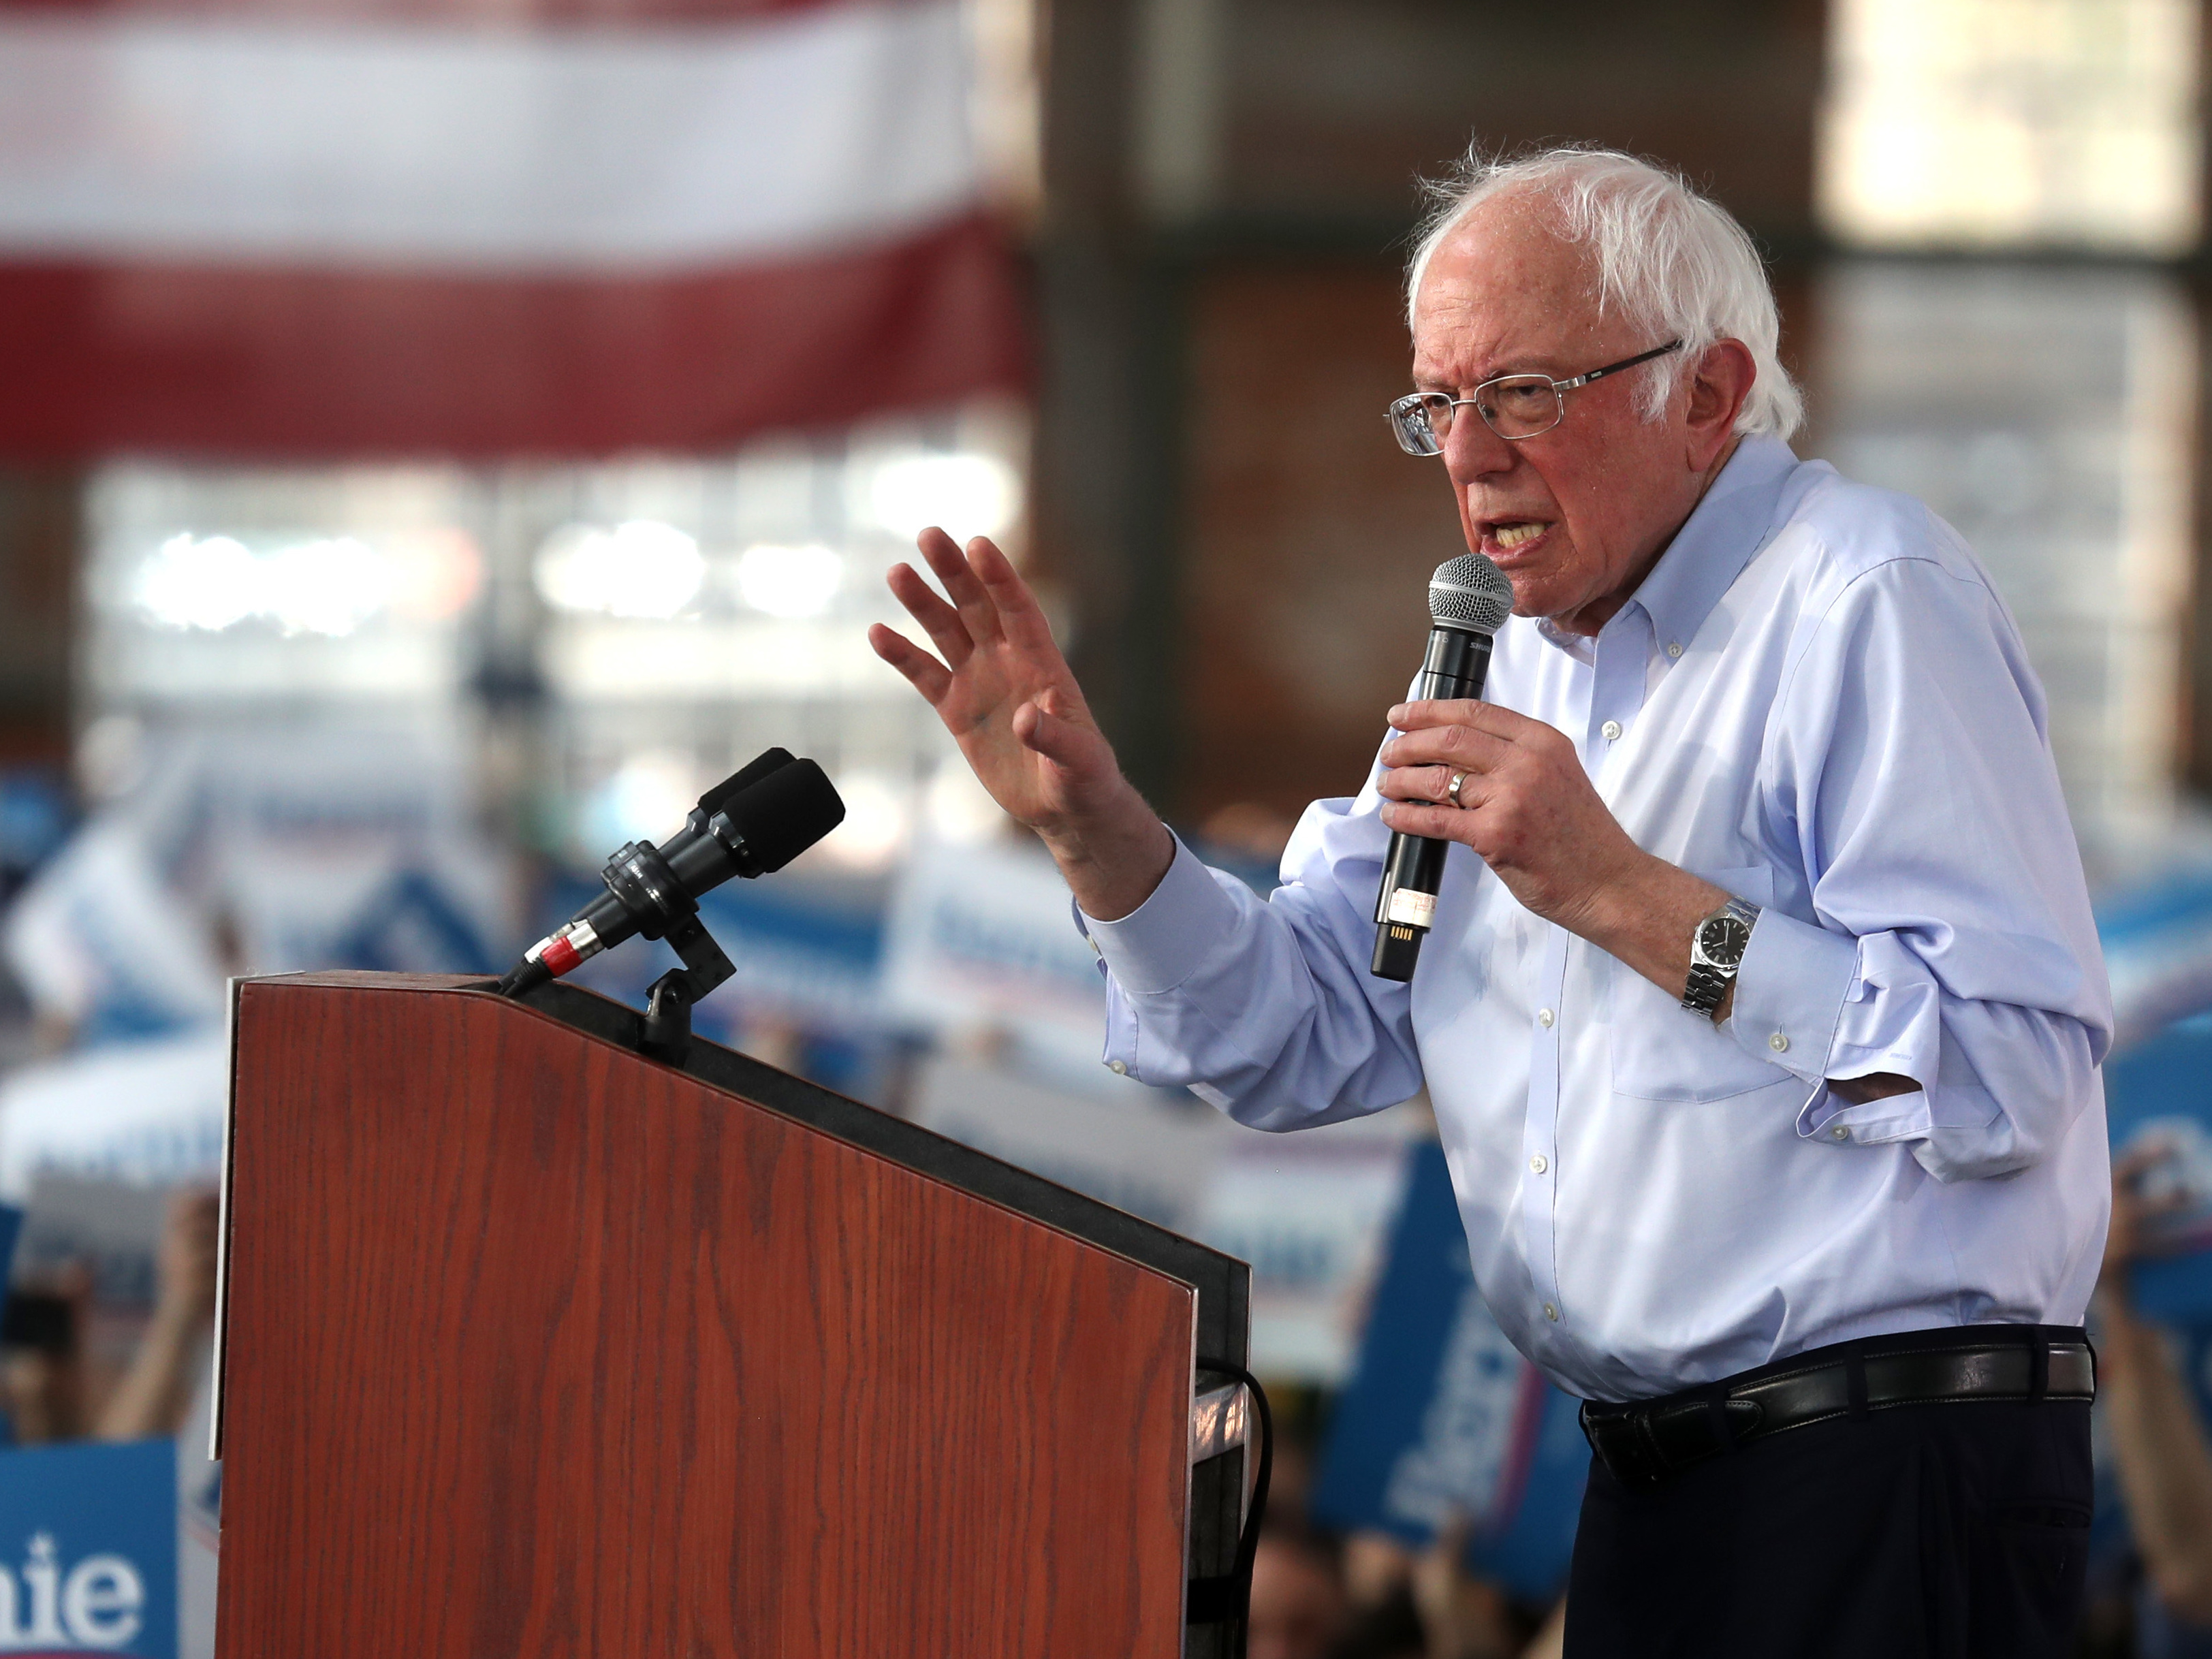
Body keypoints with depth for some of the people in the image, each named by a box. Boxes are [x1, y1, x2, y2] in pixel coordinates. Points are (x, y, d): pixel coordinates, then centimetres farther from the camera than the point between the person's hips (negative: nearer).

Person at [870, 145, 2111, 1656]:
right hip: (1655, 1485, 8)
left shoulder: (1865, 608, -12)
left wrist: (1624, 895, -24)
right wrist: (1093, 826, -2)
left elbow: (2015, 1073, -23)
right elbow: (1305, 1041, 14)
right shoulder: (1522, 656, 15)